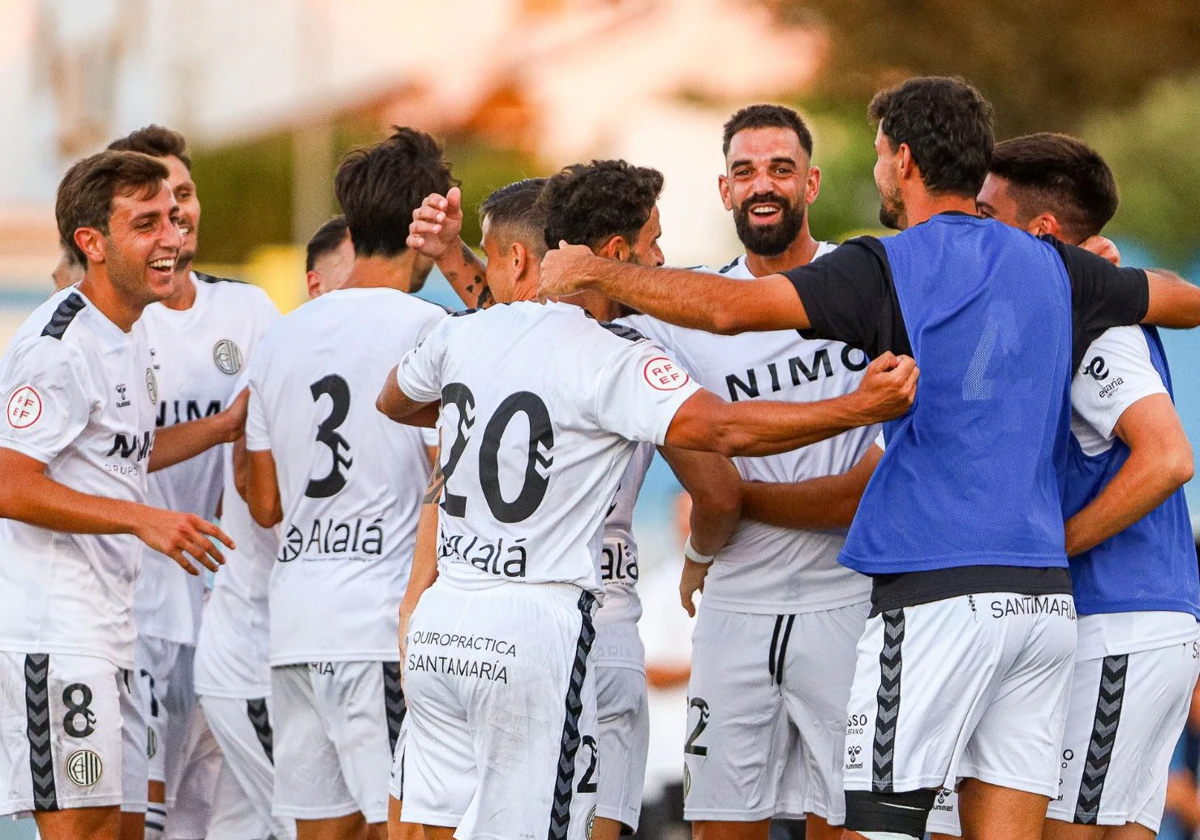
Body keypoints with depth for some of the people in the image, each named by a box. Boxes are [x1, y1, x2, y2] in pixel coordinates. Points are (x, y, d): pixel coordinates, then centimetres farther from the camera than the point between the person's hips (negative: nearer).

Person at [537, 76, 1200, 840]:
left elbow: (728, 307, -15)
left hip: (937, 594, -6)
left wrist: (594, 274, -4)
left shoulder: (888, 269, -5)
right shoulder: (1053, 269, 12)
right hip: (1047, 597, 6)